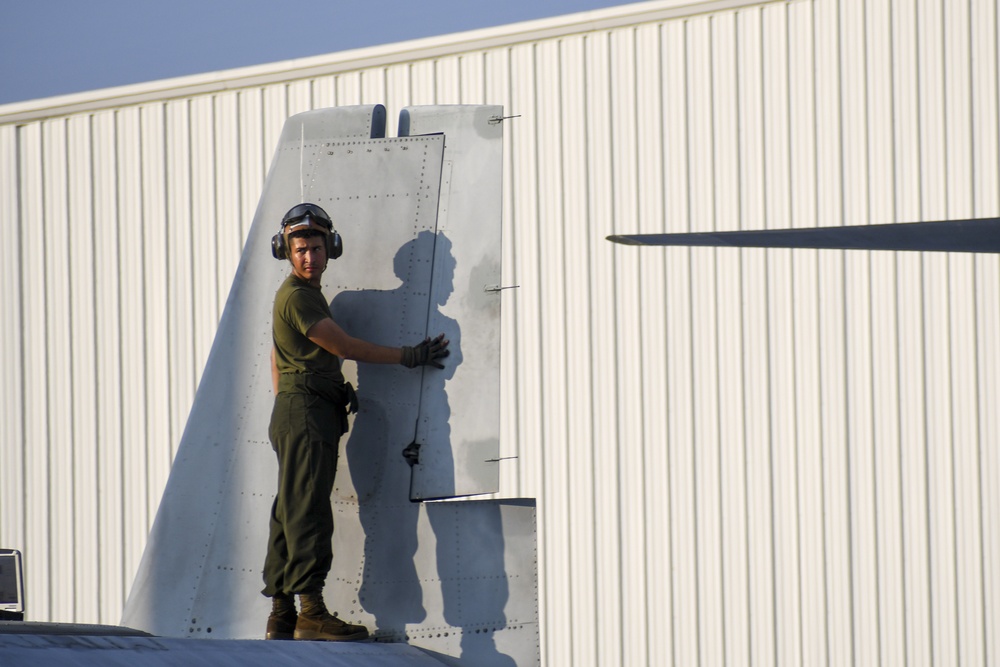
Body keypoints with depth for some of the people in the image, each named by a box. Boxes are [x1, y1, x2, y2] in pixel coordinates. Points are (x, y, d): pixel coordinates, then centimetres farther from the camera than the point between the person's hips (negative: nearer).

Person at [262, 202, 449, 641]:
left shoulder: (306, 294, 23)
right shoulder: (297, 297, -10)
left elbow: (276, 359, 28)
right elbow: (345, 347, -12)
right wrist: (408, 357, -7)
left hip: (296, 414, 10)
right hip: (305, 411, -10)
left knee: (291, 513, 7)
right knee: (307, 510, -15)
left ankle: (281, 617, 6)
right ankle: (310, 611, -21)